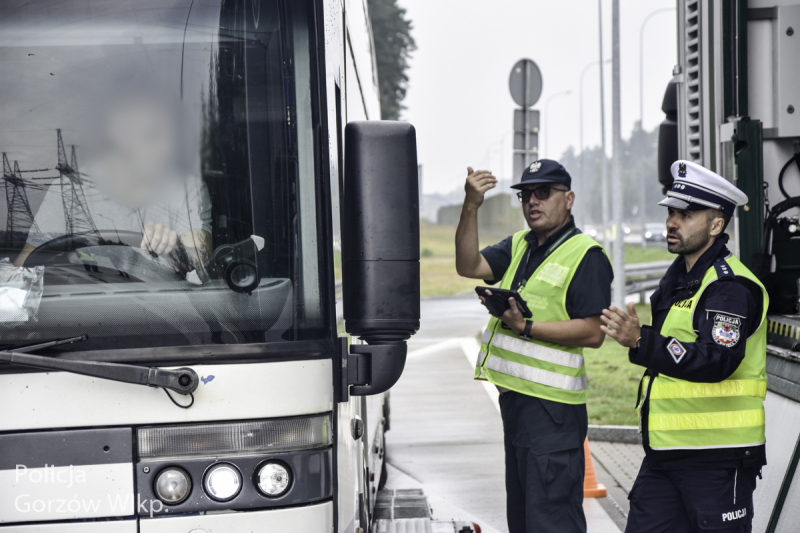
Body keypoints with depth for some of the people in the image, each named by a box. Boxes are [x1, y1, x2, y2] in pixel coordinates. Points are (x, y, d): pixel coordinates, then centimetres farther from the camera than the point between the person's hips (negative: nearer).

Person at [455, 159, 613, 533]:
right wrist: (470, 207, -9)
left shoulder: (586, 256, -8)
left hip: (552, 405, -9)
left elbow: (593, 333, -16)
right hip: (514, 397, 9)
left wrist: (526, 327, -22)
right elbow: (468, 266, 2)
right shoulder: (518, 246, 16)